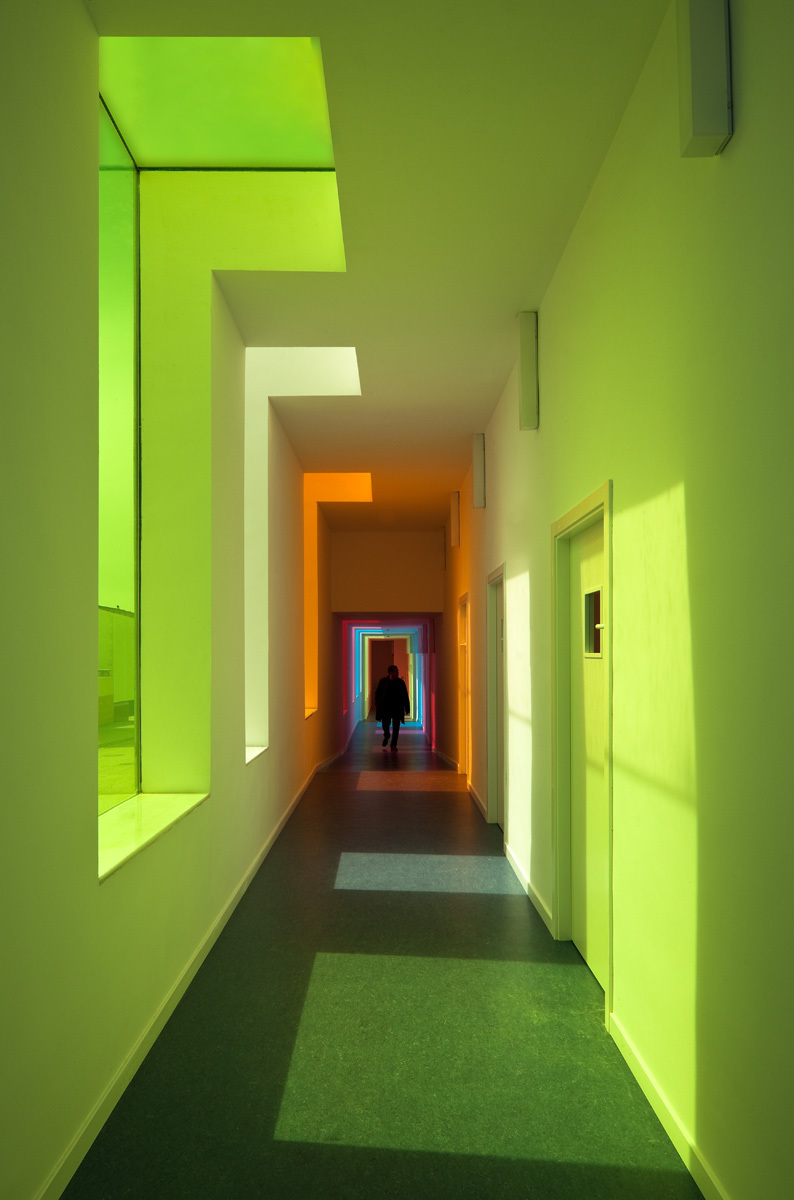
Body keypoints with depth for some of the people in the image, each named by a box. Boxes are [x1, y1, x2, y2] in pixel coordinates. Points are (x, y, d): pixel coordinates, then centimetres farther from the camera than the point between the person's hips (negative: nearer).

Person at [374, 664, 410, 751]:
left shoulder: (401, 682, 2)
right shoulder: (383, 681, -1)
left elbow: (405, 696, 6)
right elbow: (377, 693, 6)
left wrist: (407, 708, 4)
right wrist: (377, 705, 0)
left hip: (397, 708, 1)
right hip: (385, 707, -1)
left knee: (396, 728, 1)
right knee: (385, 724, -2)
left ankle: (394, 745, 13)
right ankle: (386, 735, 32)